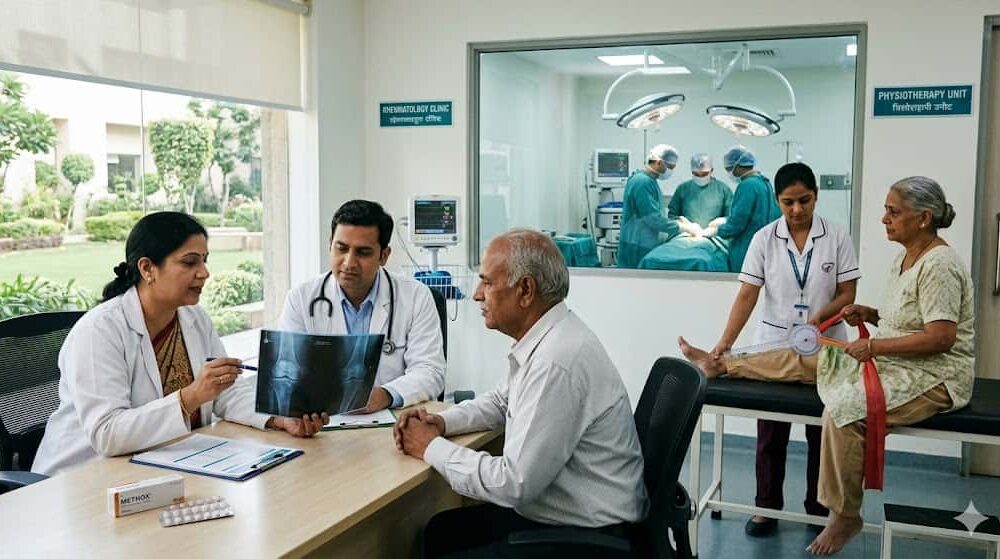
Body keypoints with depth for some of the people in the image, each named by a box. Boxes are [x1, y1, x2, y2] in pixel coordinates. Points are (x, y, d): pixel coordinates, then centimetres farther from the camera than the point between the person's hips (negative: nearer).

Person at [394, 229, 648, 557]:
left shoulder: (558, 362, -27)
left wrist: (433, 448, -12)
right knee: (440, 532, 13)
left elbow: (514, 483, -26)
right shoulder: (544, 339, 2)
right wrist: (441, 422, 3)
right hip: (550, 512, 9)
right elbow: (501, 402, 20)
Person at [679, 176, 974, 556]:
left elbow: (940, 338, -25)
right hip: (892, 363, 10)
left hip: (935, 376, -10)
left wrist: (875, 346, -21)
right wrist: (872, 315, 3)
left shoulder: (939, 265, -20)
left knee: (844, 410, -29)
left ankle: (844, 517, -13)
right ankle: (723, 366, 20)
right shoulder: (904, 258, 10)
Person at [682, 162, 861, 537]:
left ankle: (819, 509, 25)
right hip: (774, 344, 0)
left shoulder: (836, 237, -4)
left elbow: (847, 294, -2)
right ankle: (766, 508, 20)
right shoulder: (764, 239, -3)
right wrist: (726, 341, -19)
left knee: (820, 432, 9)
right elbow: (747, 296, -8)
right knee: (770, 432, 7)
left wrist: (819, 317, -21)